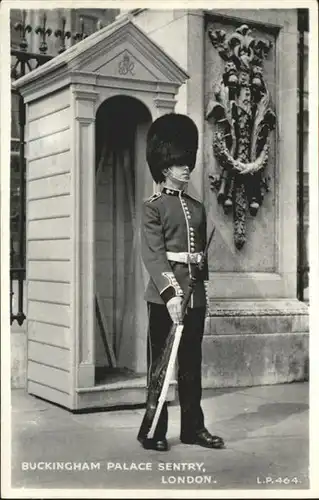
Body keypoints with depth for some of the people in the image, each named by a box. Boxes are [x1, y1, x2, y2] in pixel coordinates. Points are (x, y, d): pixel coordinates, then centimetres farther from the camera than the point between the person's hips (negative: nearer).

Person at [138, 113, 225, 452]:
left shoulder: (197, 209, 15)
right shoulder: (153, 207, -4)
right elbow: (153, 255, -14)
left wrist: (202, 288, 16)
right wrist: (170, 293, -25)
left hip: (196, 295, 6)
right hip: (164, 294, -5)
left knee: (192, 363, 11)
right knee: (159, 362, 2)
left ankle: (193, 427, 20)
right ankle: (154, 431, 11)